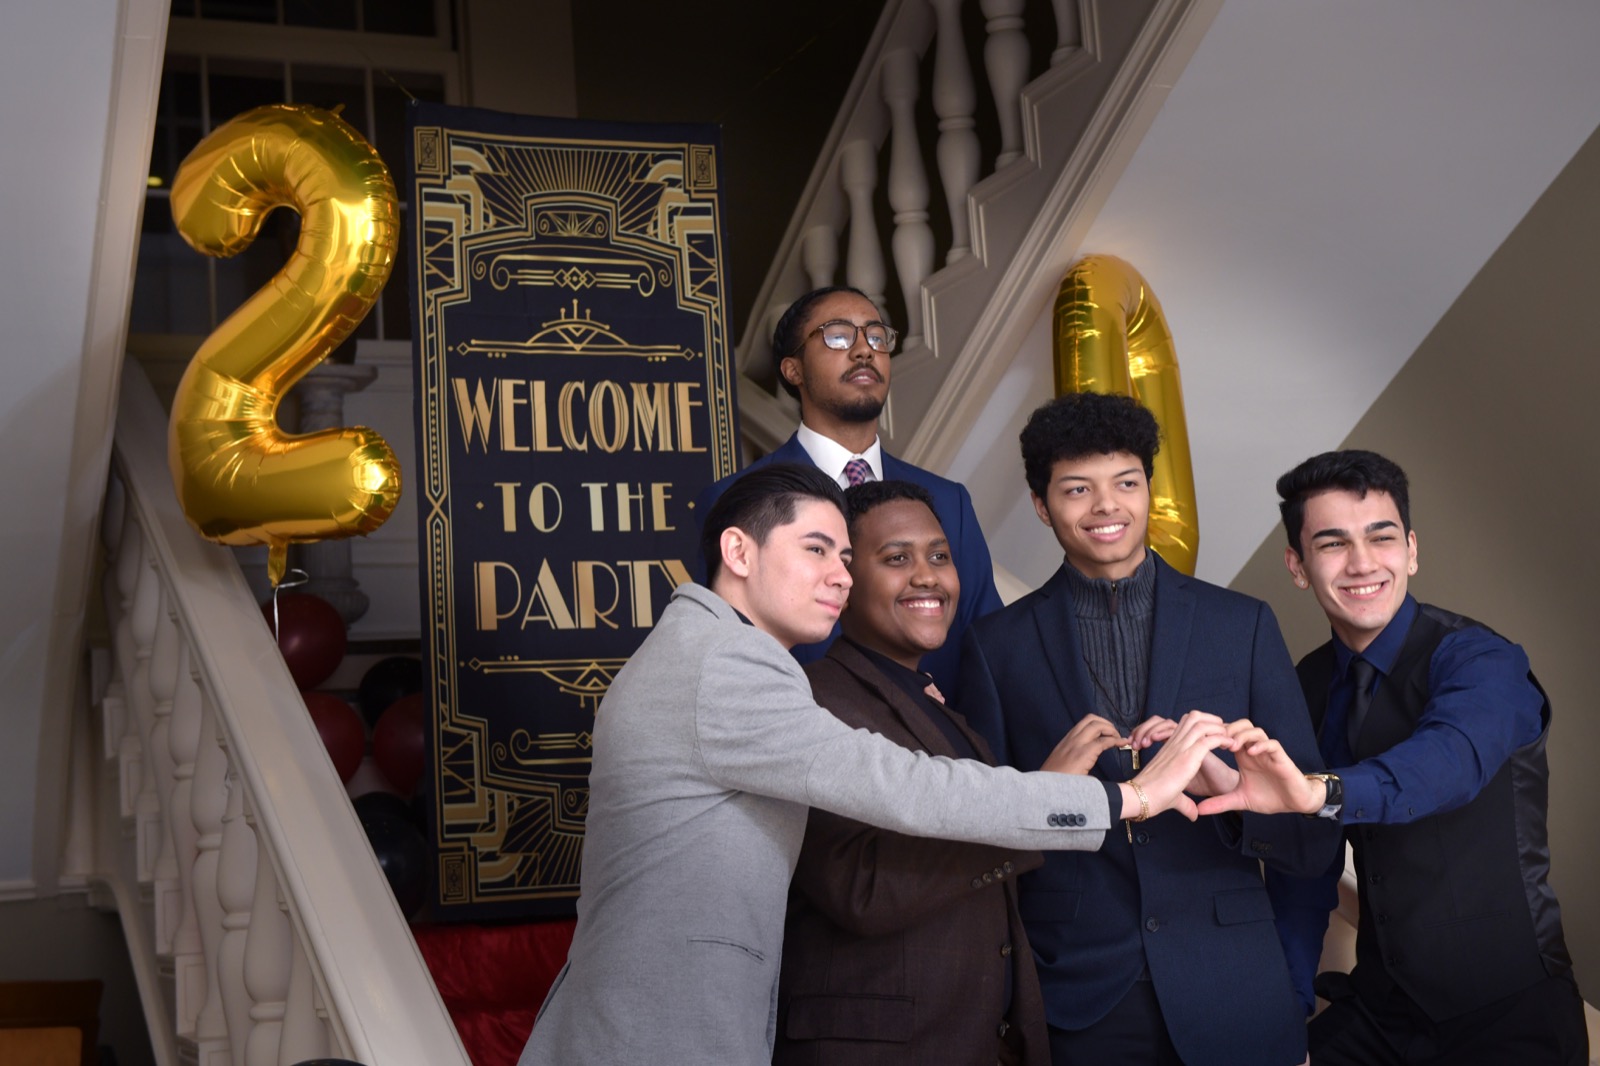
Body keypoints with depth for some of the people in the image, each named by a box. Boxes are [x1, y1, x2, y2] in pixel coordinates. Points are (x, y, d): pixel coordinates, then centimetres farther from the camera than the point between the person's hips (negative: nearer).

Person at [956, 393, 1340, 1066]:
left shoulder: (1244, 625, 3)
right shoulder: (997, 645, 2)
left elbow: (1316, 840, 0)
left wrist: (1227, 783, -19)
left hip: (1227, 1004, 1)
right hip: (1074, 1009, 0)